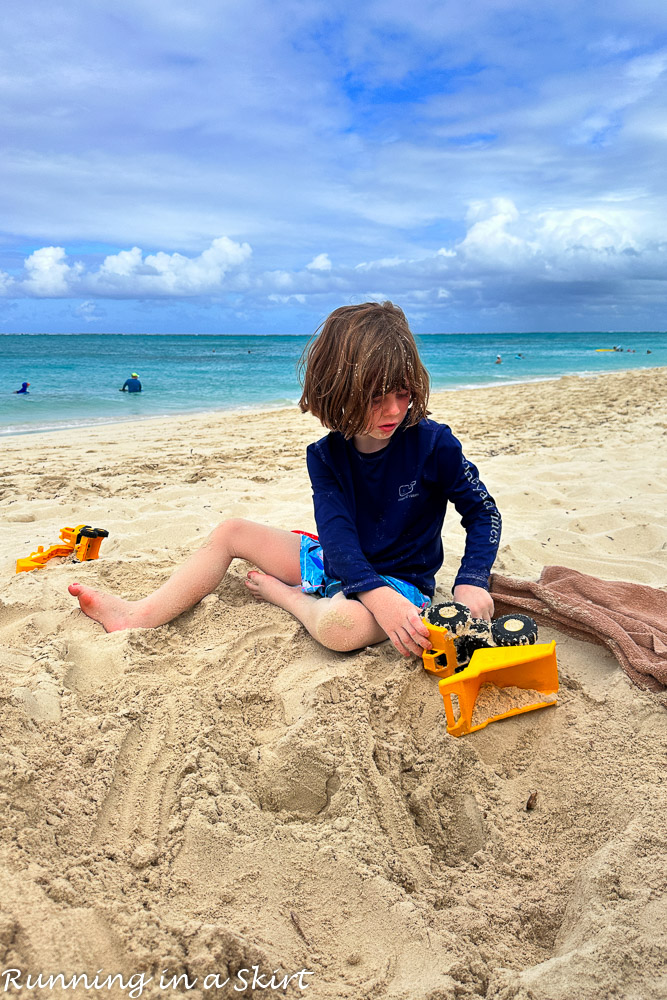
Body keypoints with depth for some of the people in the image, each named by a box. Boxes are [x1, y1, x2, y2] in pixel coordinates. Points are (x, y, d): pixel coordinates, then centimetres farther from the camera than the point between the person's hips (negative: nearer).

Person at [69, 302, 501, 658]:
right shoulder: (326, 456, -9)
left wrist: (471, 583, -26)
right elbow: (337, 534, -22)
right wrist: (377, 595, -40)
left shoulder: (433, 443, -18)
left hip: (402, 580, -4)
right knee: (230, 532, 5)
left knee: (340, 625, -40)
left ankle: (284, 594, -7)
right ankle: (141, 616, 4)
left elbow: (484, 513, -8)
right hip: (341, 562, 5)